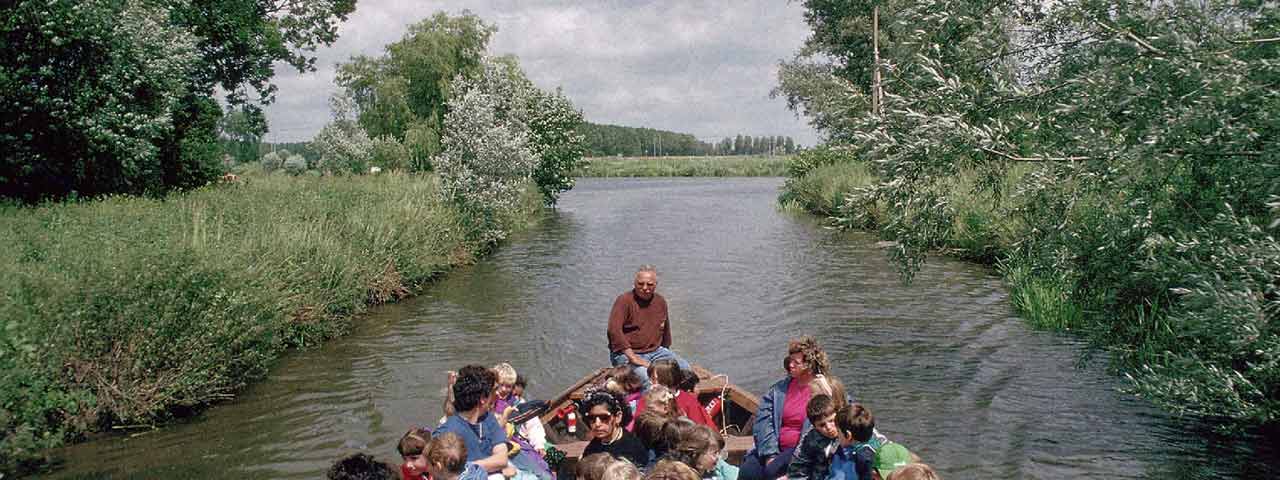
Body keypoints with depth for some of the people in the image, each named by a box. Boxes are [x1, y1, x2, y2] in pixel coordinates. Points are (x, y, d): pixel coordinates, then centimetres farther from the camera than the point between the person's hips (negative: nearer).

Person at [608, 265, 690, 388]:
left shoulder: (660, 302, 10)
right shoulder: (624, 301, -10)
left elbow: (666, 329, 25)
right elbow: (614, 330, -23)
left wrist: (666, 354, 19)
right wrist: (632, 357, -27)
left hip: (656, 351, 6)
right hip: (626, 354, -6)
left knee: (685, 368, -13)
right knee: (648, 377, -35)